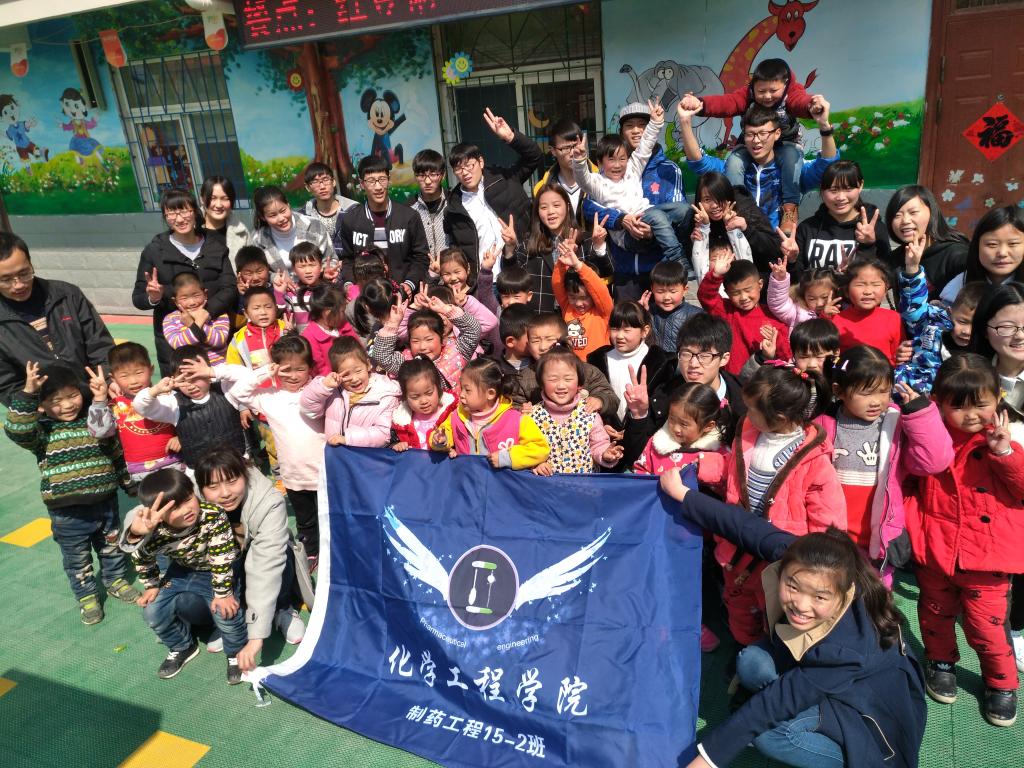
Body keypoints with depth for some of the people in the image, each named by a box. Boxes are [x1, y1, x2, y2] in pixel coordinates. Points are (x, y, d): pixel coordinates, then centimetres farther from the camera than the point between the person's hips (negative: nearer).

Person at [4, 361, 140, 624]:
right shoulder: (40, 429, -10)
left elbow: (117, 452, 9)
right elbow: (16, 430, -34)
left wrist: (128, 482, 15)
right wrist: (27, 392, -44)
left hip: (105, 501, 3)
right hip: (67, 512, -2)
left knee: (111, 547, 23)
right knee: (77, 559, 15)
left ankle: (116, 581, 46)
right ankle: (87, 596, 36)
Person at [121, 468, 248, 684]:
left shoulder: (214, 516, -41)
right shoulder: (155, 533, -30)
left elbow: (222, 558, -30)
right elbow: (141, 559, -5)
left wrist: (222, 593, -24)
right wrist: (152, 586, 2)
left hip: (214, 570, -4)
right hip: (182, 570, 4)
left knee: (226, 613, -24)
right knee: (153, 613, -5)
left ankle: (237, 654, 8)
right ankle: (181, 647, 25)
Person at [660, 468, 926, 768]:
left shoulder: (845, 649, -38)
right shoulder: (793, 558, -27)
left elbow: (777, 700, -34)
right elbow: (750, 528, -16)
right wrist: (682, 493, -10)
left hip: (875, 722, -7)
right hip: (822, 685, 7)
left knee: (771, 735, -26)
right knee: (752, 663, -14)